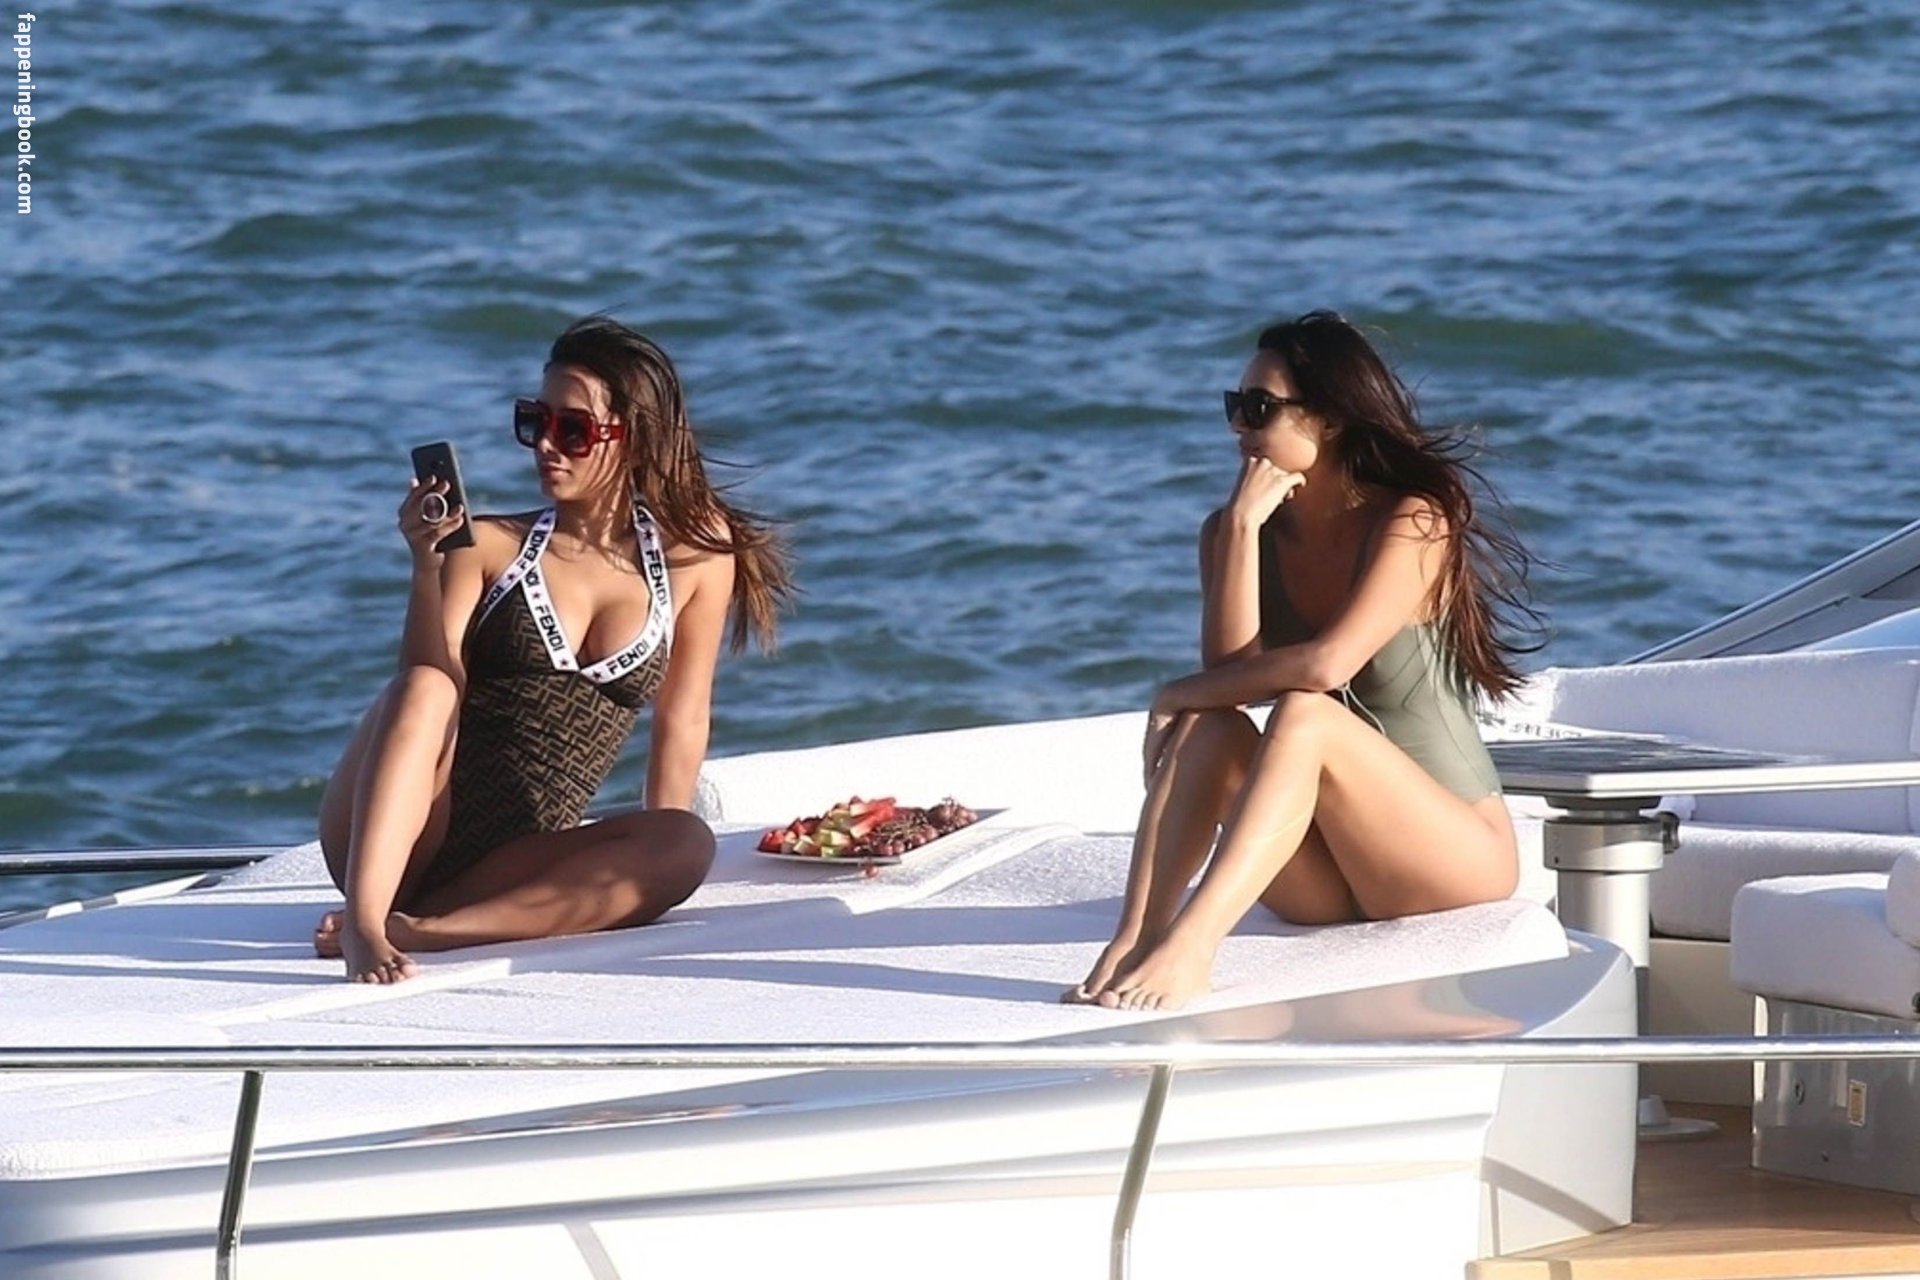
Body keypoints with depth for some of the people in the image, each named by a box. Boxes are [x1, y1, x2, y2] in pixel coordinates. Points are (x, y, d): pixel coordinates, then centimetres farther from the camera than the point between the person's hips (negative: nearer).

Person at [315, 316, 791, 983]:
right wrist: (427, 565, -18)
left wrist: (646, 874, 3)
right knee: (421, 691, -29)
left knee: (689, 845, -27)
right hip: (406, 843, -1)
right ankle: (366, 924, -50)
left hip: (524, 866, 1)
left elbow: (681, 722, 9)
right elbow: (429, 685, -5)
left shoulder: (696, 559, 9)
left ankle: (417, 928, -37)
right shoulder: (488, 545, 7)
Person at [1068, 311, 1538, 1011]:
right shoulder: (1230, 532, 4)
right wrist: (1244, 526, -17)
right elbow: (1230, 670, -13)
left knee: (1303, 716, -31)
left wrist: (1181, 693, -15)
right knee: (1209, 727, -22)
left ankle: (1186, 950, -51)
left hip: (1456, 854, -5)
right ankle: (1134, 942, -44)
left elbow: (1326, 665, -25)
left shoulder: (1413, 522, -11)